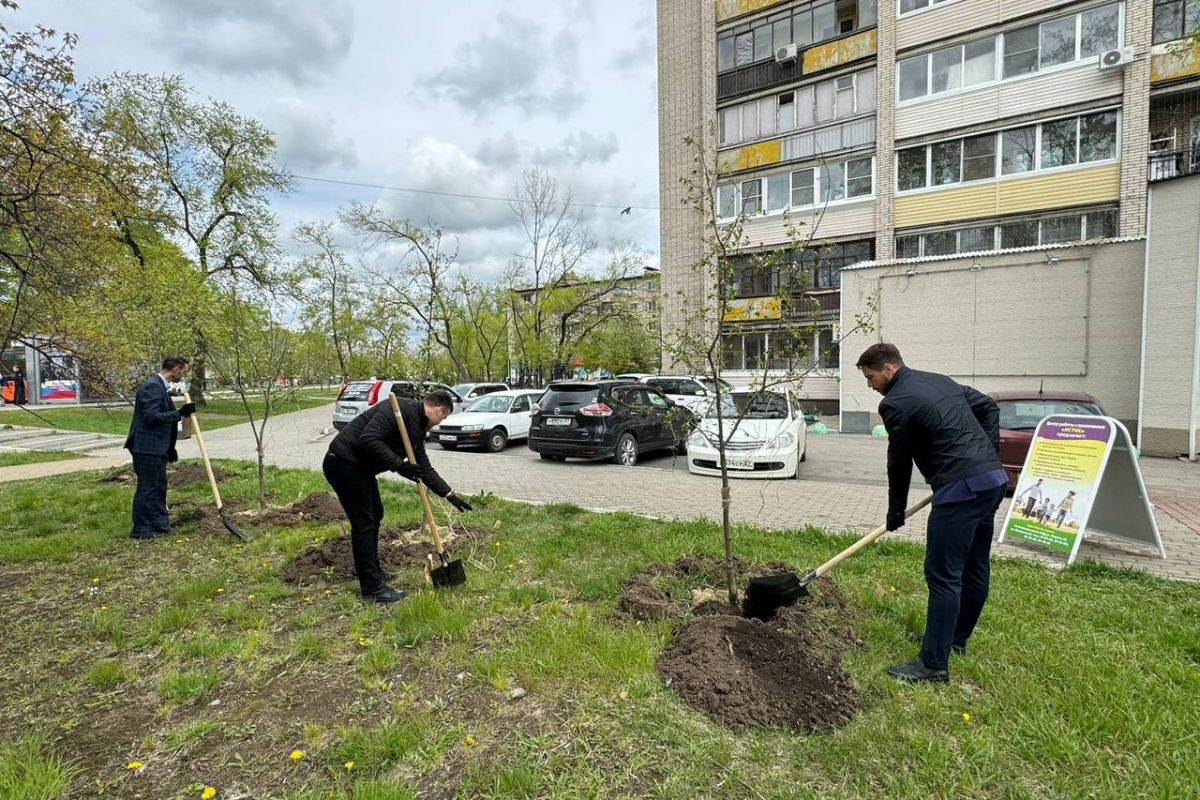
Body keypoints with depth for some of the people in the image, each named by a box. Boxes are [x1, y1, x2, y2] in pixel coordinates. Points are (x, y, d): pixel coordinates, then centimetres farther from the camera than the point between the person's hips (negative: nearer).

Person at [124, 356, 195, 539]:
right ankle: (141, 529, 8)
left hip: (157, 447, 10)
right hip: (147, 447, -10)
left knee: (159, 486, 17)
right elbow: (150, 417, -24)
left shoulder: (160, 386, 14)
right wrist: (179, 413, -27)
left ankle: (159, 523, 27)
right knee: (147, 487, -1)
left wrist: (170, 448, 22)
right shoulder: (152, 386, -17)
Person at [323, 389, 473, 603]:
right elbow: (368, 439, -32)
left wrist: (450, 495, 13)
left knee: (375, 515, 19)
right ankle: (371, 588, 5)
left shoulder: (419, 428, 10)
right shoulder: (400, 409, -20)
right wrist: (399, 465, -28)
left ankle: (374, 572, 34)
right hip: (343, 463, -11)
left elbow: (424, 467, 14)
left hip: (361, 466, 11)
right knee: (364, 523, -5)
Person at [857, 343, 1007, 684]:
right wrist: (988, 453, 17)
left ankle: (934, 664, 0)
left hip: (961, 488, -10)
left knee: (943, 575, -6)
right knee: (975, 568, 19)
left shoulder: (895, 402, -9)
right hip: (994, 478, 10)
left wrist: (896, 513, 9)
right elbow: (989, 406, 22)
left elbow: (899, 462, -3)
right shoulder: (940, 381, 17)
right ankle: (957, 637, 35)